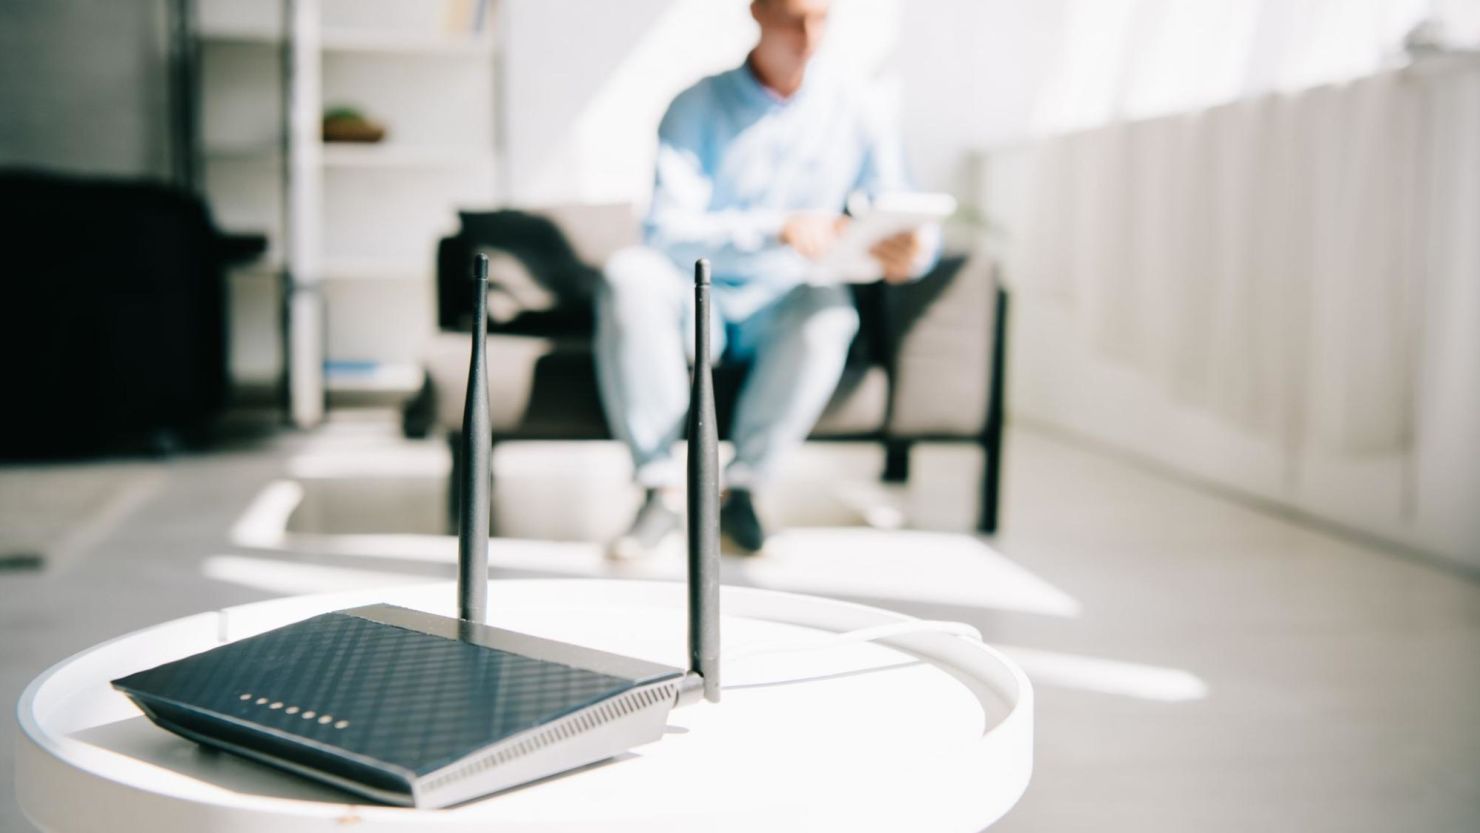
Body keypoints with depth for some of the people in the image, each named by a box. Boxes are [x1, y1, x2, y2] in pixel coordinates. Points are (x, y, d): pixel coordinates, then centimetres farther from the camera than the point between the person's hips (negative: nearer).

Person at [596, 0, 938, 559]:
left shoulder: (851, 116, 0)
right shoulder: (698, 108, -5)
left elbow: (906, 229, -2)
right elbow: (666, 230, -17)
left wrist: (910, 252, -28)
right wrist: (776, 230, -32)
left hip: (779, 312, 1)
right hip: (695, 302, 0)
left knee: (827, 305, -33)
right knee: (630, 274, -31)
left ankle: (742, 486, -19)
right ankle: (660, 488, -26)